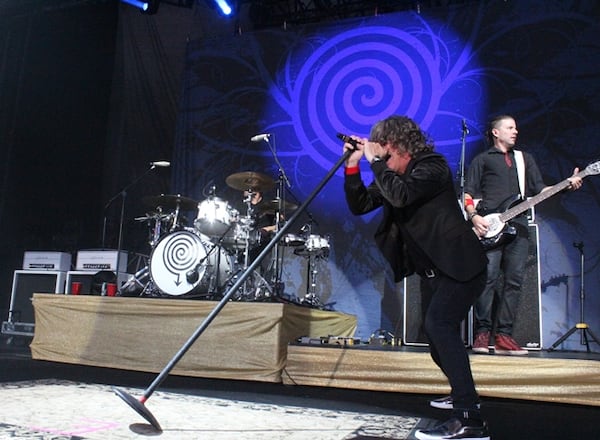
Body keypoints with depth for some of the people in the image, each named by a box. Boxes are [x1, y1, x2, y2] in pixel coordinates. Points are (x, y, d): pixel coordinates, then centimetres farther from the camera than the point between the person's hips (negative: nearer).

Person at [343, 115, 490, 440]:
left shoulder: (432, 166, -13)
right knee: (439, 333, 19)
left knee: (438, 324, -27)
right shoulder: (391, 176, 9)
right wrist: (353, 165, -5)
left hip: (459, 265, -9)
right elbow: (358, 205, 4)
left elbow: (401, 195, -31)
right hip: (433, 269, 9)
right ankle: (462, 394, 43)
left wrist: (376, 161, -20)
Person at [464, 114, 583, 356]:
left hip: (518, 225, 4)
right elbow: (468, 193, 5)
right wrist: (473, 216, -12)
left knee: (514, 280, -2)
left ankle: (503, 336, 1)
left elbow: (539, 190, 17)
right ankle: (482, 334, -7)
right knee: (487, 278, -11)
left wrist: (567, 184, 1)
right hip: (489, 227, -4)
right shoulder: (482, 159, 13)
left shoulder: (525, 159, 26)